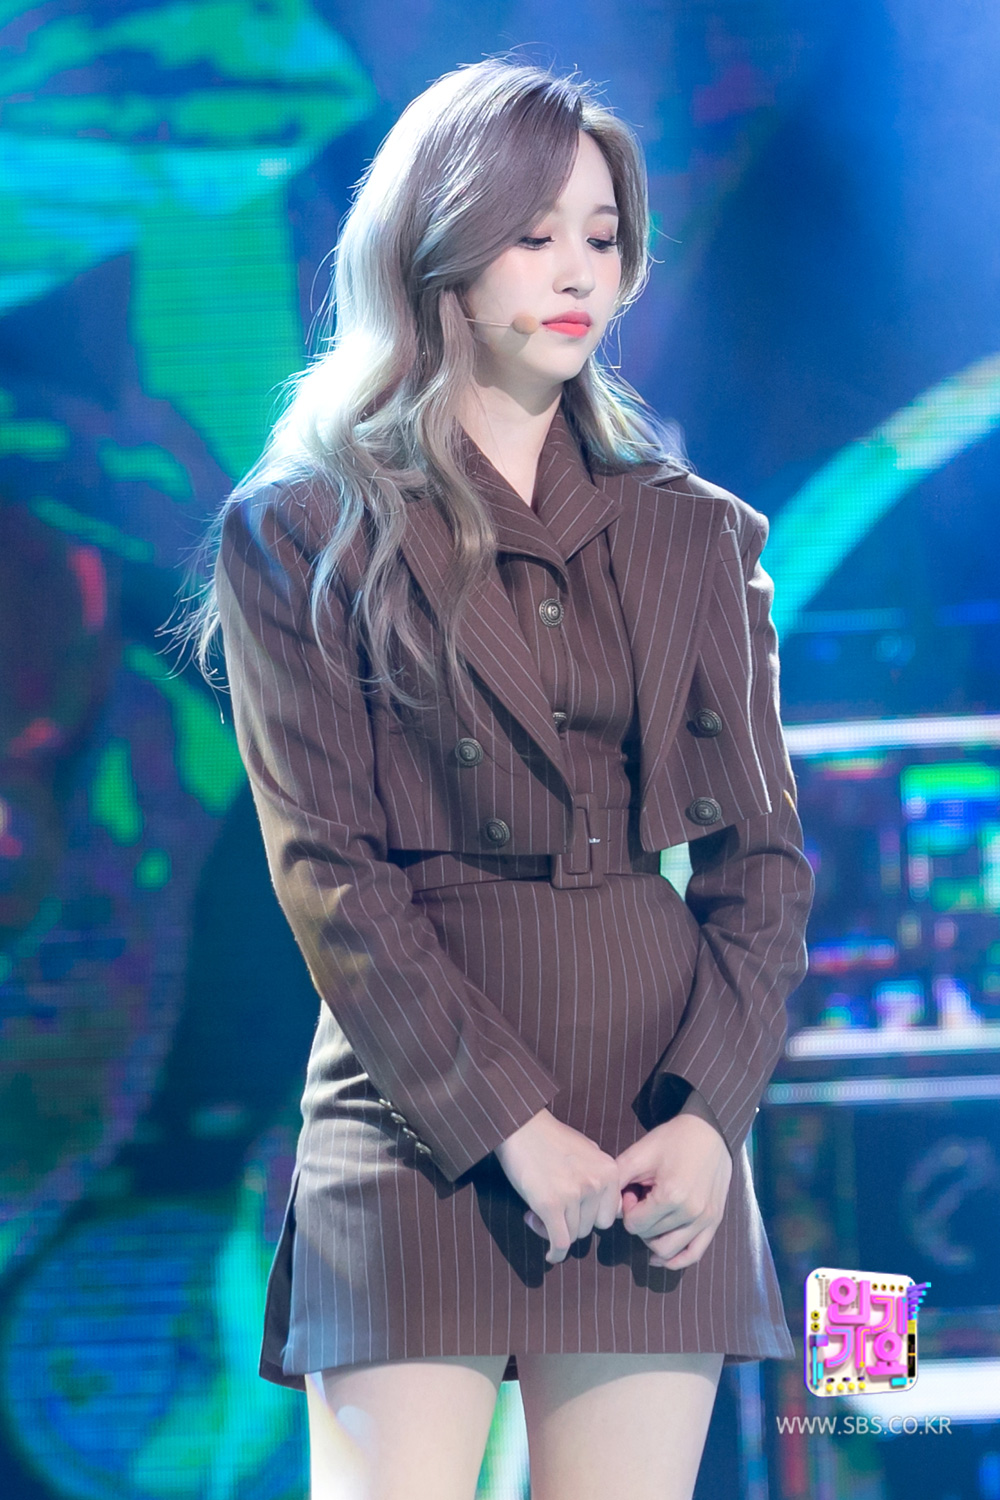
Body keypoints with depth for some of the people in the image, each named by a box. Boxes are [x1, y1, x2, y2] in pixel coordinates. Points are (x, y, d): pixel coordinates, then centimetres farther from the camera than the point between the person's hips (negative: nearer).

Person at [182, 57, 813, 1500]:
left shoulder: (696, 537, 14)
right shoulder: (303, 530, 4)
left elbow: (763, 851, 11)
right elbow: (326, 872, -3)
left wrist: (711, 1111, -5)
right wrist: (508, 1125, -12)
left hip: (665, 1129, 3)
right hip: (419, 1115, -3)